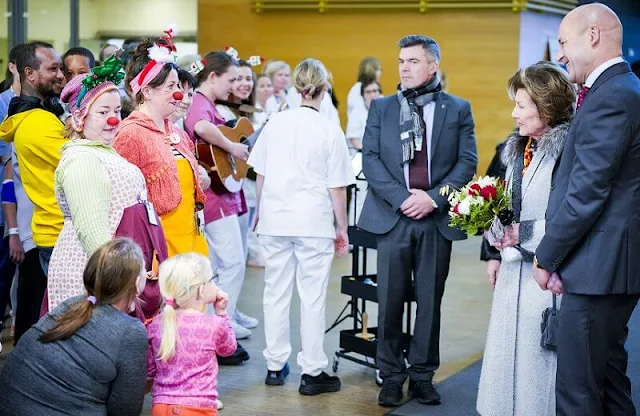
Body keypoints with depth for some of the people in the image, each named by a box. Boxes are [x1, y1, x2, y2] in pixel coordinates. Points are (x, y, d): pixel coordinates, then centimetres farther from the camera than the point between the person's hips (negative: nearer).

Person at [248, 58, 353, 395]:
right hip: (314, 223, -4)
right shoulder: (330, 130, -7)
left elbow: (260, 175, 7)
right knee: (312, 297, 2)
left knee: (276, 292, 12)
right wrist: (341, 228, 5)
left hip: (275, 219, 4)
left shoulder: (275, 123, 3)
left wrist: (260, 211, 21)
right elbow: (337, 187, -5)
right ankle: (312, 372, 7)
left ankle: (275, 365, 21)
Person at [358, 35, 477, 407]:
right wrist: (401, 198, -13)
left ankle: (423, 376, 17)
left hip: (437, 219, 0)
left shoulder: (458, 109, 6)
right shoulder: (381, 108, 9)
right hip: (393, 217, 0)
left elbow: (467, 161, -1)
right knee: (390, 301, 3)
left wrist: (434, 197, -13)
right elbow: (370, 158, -1)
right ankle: (391, 376, 14)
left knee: (430, 301, 6)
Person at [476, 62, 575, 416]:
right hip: (514, 267, 8)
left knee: (539, 355, 0)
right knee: (507, 349, 13)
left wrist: (523, 234, -17)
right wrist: (496, 254, 16)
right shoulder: (518, 148, 12)